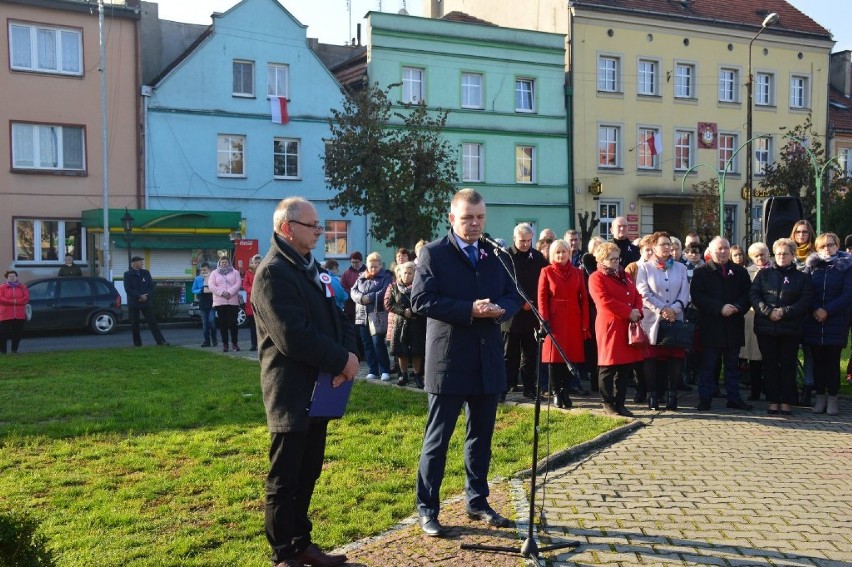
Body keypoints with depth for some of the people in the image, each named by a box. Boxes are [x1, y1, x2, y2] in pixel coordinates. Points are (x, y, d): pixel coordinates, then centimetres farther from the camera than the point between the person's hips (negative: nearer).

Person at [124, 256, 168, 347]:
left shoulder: (146, 273, 9)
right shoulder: (127, 274, 0)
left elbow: (151, 286, 6)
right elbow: (128, 289, -9)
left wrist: (146, 296, -10)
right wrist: (140, 296, -16)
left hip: (146, 301, 1)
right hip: (133, 303, -1)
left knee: (152, 322, -1)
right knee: (134, 324, 3)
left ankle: (160, 341, -4)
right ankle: (137, 343, 12)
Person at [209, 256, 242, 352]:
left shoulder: (235, 272, 11)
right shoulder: (214, 273, 12)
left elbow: (238, 284, -2)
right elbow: (211, 286, 0)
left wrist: (230, 292, -16)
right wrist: (222, 292, -14)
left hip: (233, 301, -1)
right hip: (219, 302, 1)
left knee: (233, 323, -3)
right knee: (223, 324, 1)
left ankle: (235, 343, 6)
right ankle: (225, 344, 6)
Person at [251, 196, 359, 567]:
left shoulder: (311, 268, 14)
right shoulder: (272, 274, -15)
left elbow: (337, 317, 12)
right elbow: (293, 337, -24)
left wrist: (349, 354, -8)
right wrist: (342, 360, -16)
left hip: (319, 389, 9)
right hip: (292, 393, -9)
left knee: (308, 474, 17)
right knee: (284, 479, 4)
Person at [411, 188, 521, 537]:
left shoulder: (496, 254, 11)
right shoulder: (433, 253, -4)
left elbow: (513, 296, 12)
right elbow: (421, 300, -13)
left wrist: (499, 310, -12)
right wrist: (469, 310, -21)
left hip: (488, 361, 5)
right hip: (448, 361, -5)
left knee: (481, 436, 14)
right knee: (437, 437, 3)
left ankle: (477, 501, 28)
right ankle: (427, 508, 13)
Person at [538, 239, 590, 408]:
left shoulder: (577, 272, 10)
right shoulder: (547, 272, 2)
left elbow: (584, 298, 8)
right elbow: (542, 298, -2)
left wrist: (585, 323, 1)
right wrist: (544, 321, -11)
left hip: (574, 321, 3)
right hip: (555, 320, -2)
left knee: (571, 356, 3)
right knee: (554, 356, 0)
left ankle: (566, 392, 13)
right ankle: (556, 393, 9)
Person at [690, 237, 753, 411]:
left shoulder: (740, 272, 12)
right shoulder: (701, 272, 2)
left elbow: (748, 294, 6)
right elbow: (697, 296, -9)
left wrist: (737, 307, -14)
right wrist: (720, 308, -18)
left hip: (734, 326, 3)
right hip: (710, 326, -3)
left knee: (732, 365, 11)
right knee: (708, 366, 2)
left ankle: (734, 398, 19)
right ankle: (705, 399, 7)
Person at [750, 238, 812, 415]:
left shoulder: (802, 277, 7)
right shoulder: (763, 274, 9)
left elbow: (805, 301, -3)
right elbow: (753, 295, -1)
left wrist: (785, 312, -15)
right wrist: (768, 311, -15)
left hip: (791, 329, -1)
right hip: (766, 327, 1)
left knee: (787, 364, 3)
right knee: (770, 364, 4)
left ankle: (786, 401, 9)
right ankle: (773, 400, 11)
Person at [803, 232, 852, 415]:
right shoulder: (811, 265, 8)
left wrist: (827, 311, -14)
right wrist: (815, 310, -13)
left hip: (836, 322, -2)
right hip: (814, 321, 2)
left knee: (833, 360, -1)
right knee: (818, 359, 6)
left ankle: (832, 398, 8)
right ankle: (820, 396, 14)